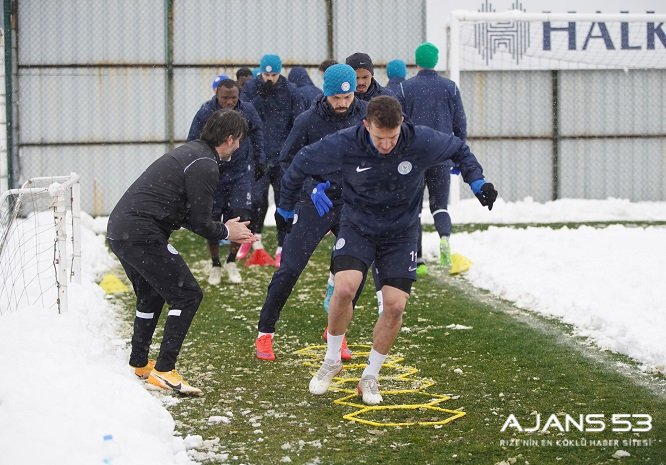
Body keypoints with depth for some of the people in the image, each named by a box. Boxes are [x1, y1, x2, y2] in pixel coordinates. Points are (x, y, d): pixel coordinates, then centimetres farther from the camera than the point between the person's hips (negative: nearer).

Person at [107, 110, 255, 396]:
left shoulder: (190, 152, 20)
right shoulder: (204, 166, -11)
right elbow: (199, 222, -12)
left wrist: (225, 230, 20)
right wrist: (225, 232, 7)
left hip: (119, 228, 10)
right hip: (142, 235, -10)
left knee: (151, 295, 26)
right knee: (187, 295, -6)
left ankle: (139, 363, 38)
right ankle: (164, 370, -8)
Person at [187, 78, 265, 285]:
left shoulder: (247, 110, -7)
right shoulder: (205, 113, -14)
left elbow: (257, 133, 12)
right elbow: (193, 144, -7)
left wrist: (260, 161, 14)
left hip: (240, 173, 1)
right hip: (213, 173, -1)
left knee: (241, 218, -6)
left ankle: (231, 262, 16)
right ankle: (215, 266, 22)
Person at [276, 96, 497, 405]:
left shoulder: (422, 142, -21)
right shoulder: (343, 145, -23)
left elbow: (459, 150, 1)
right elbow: (302, 163, -6)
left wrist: (478, 182, -12)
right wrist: (286, 209, 6)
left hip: (401, 233, 1)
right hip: (357, 226, -1)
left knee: (395, 305, -9)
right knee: (344, 288, -23)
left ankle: (370, 377, 12)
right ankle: (331, 361, 1)